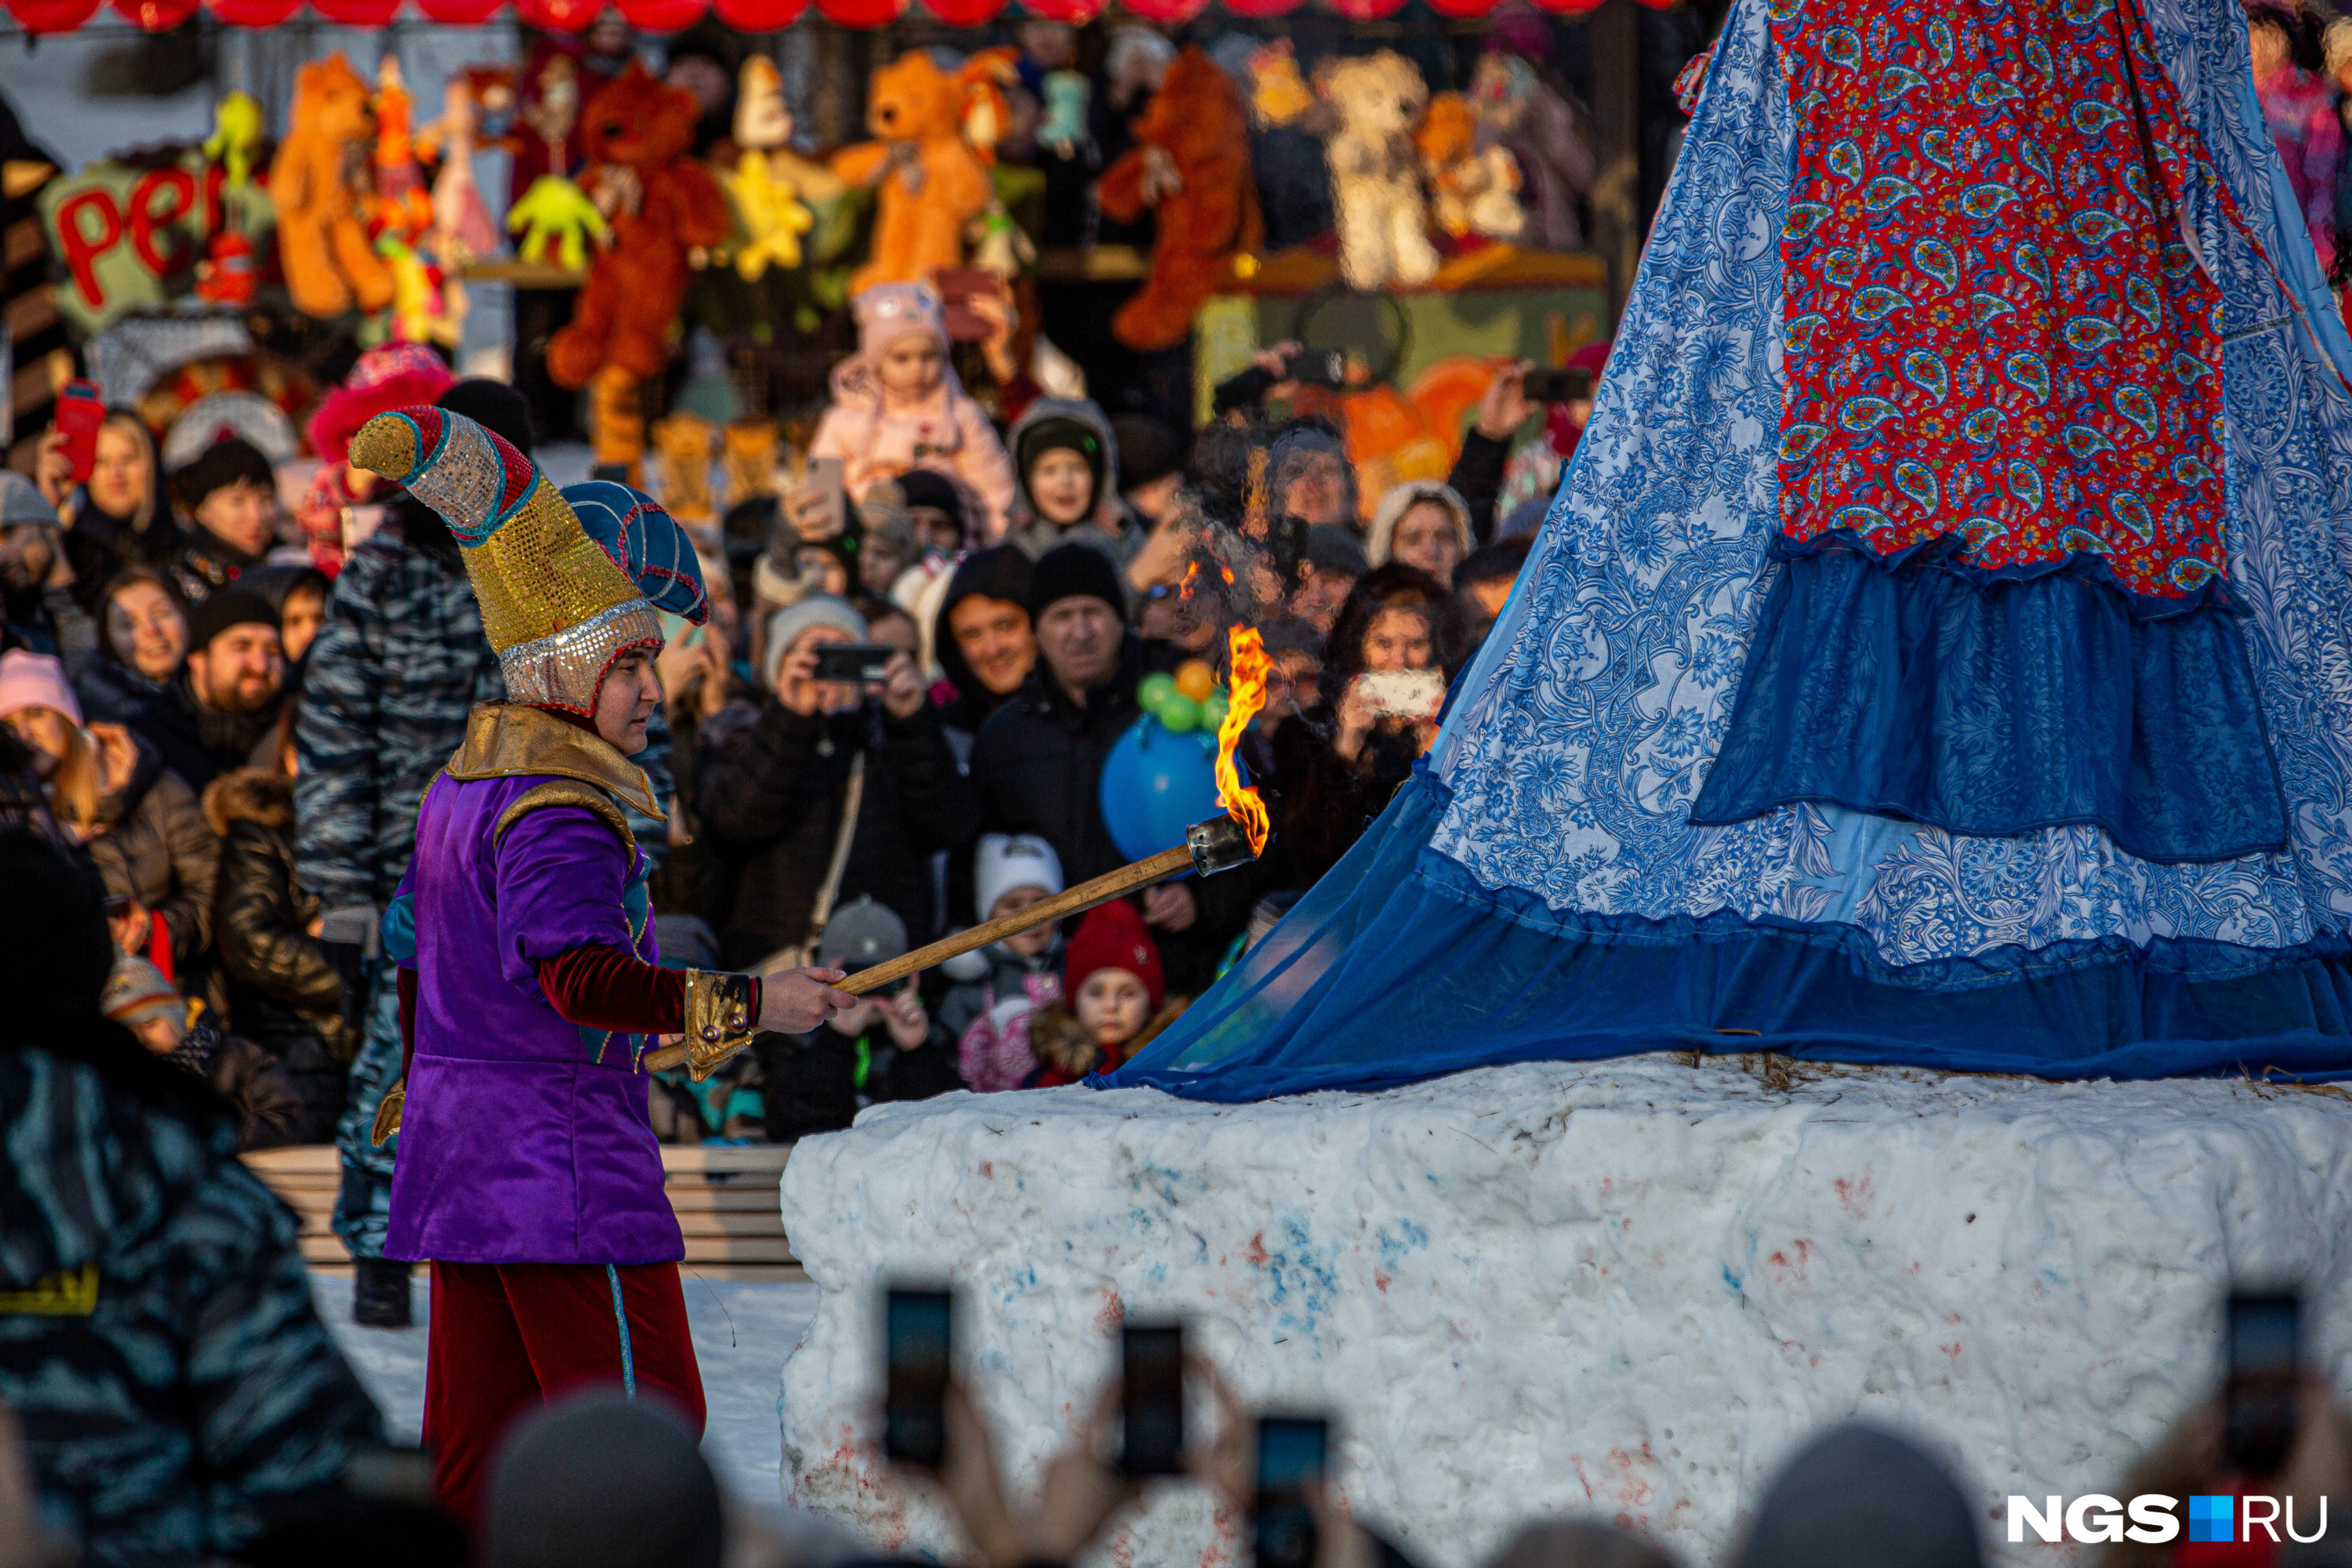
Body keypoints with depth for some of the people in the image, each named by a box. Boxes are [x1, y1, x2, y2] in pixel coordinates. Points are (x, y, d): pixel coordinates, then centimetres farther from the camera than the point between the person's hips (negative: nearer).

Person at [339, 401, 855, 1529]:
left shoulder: (464, 787, 14)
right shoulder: (561, 811, -17)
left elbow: (407, 957, 23)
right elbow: (586, 977, -30)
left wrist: (414, 1101, 32)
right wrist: (747, 1006, -28)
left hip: (457, 1148, 10)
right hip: (563, 1161, -10)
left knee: (477, 1430, 10)